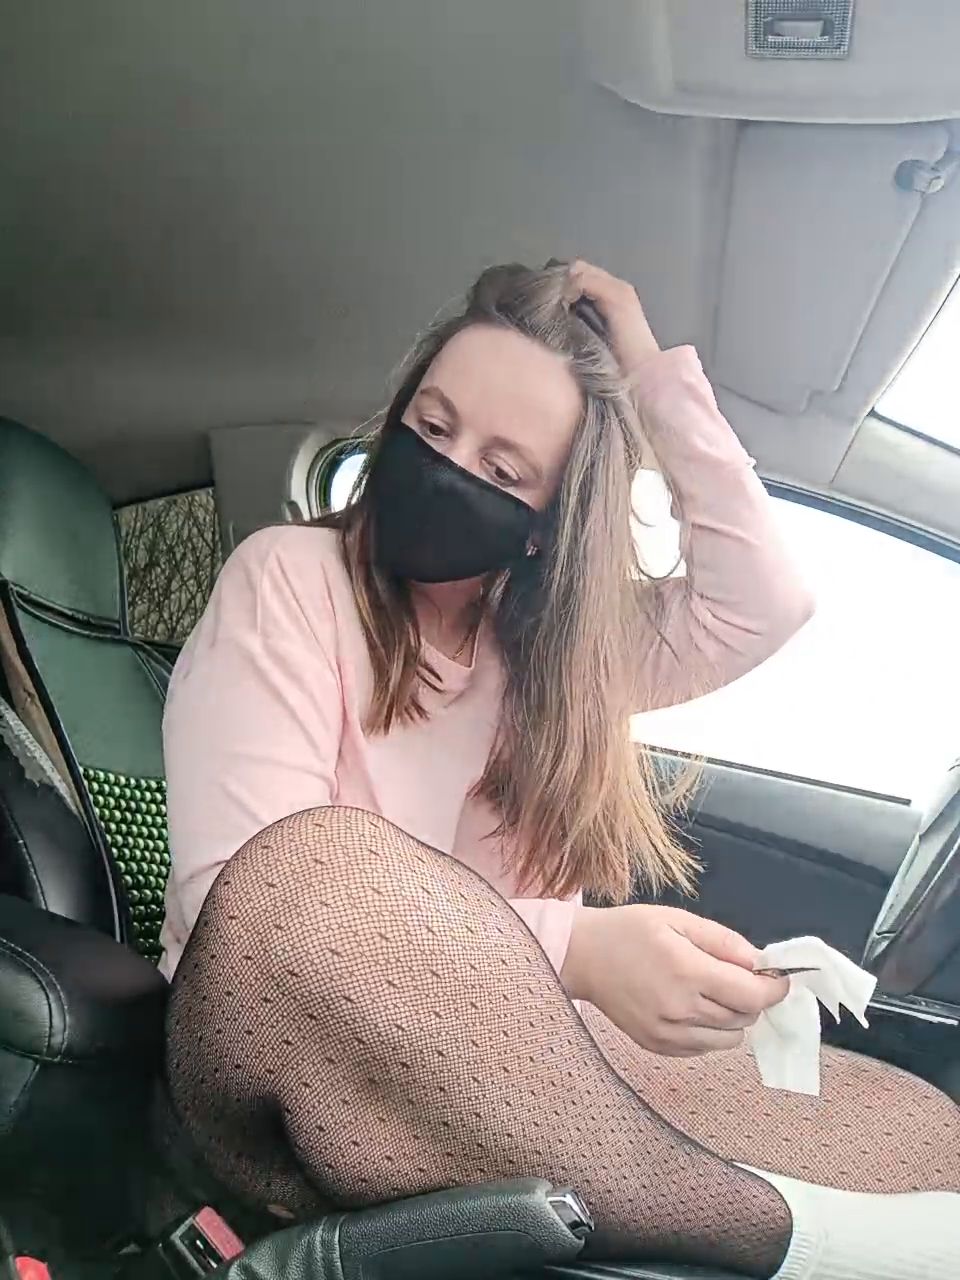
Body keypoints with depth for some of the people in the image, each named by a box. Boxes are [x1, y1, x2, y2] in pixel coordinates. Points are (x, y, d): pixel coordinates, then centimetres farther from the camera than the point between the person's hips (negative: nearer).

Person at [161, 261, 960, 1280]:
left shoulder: (545, 643, 12)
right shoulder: (288, 581, -5)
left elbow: (764, 605, 2)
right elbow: (257, 888, -19)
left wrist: (657, 379, 1)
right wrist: (571, 950, -29)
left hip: (510, 1071, 4)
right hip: (291, 1077, -3)